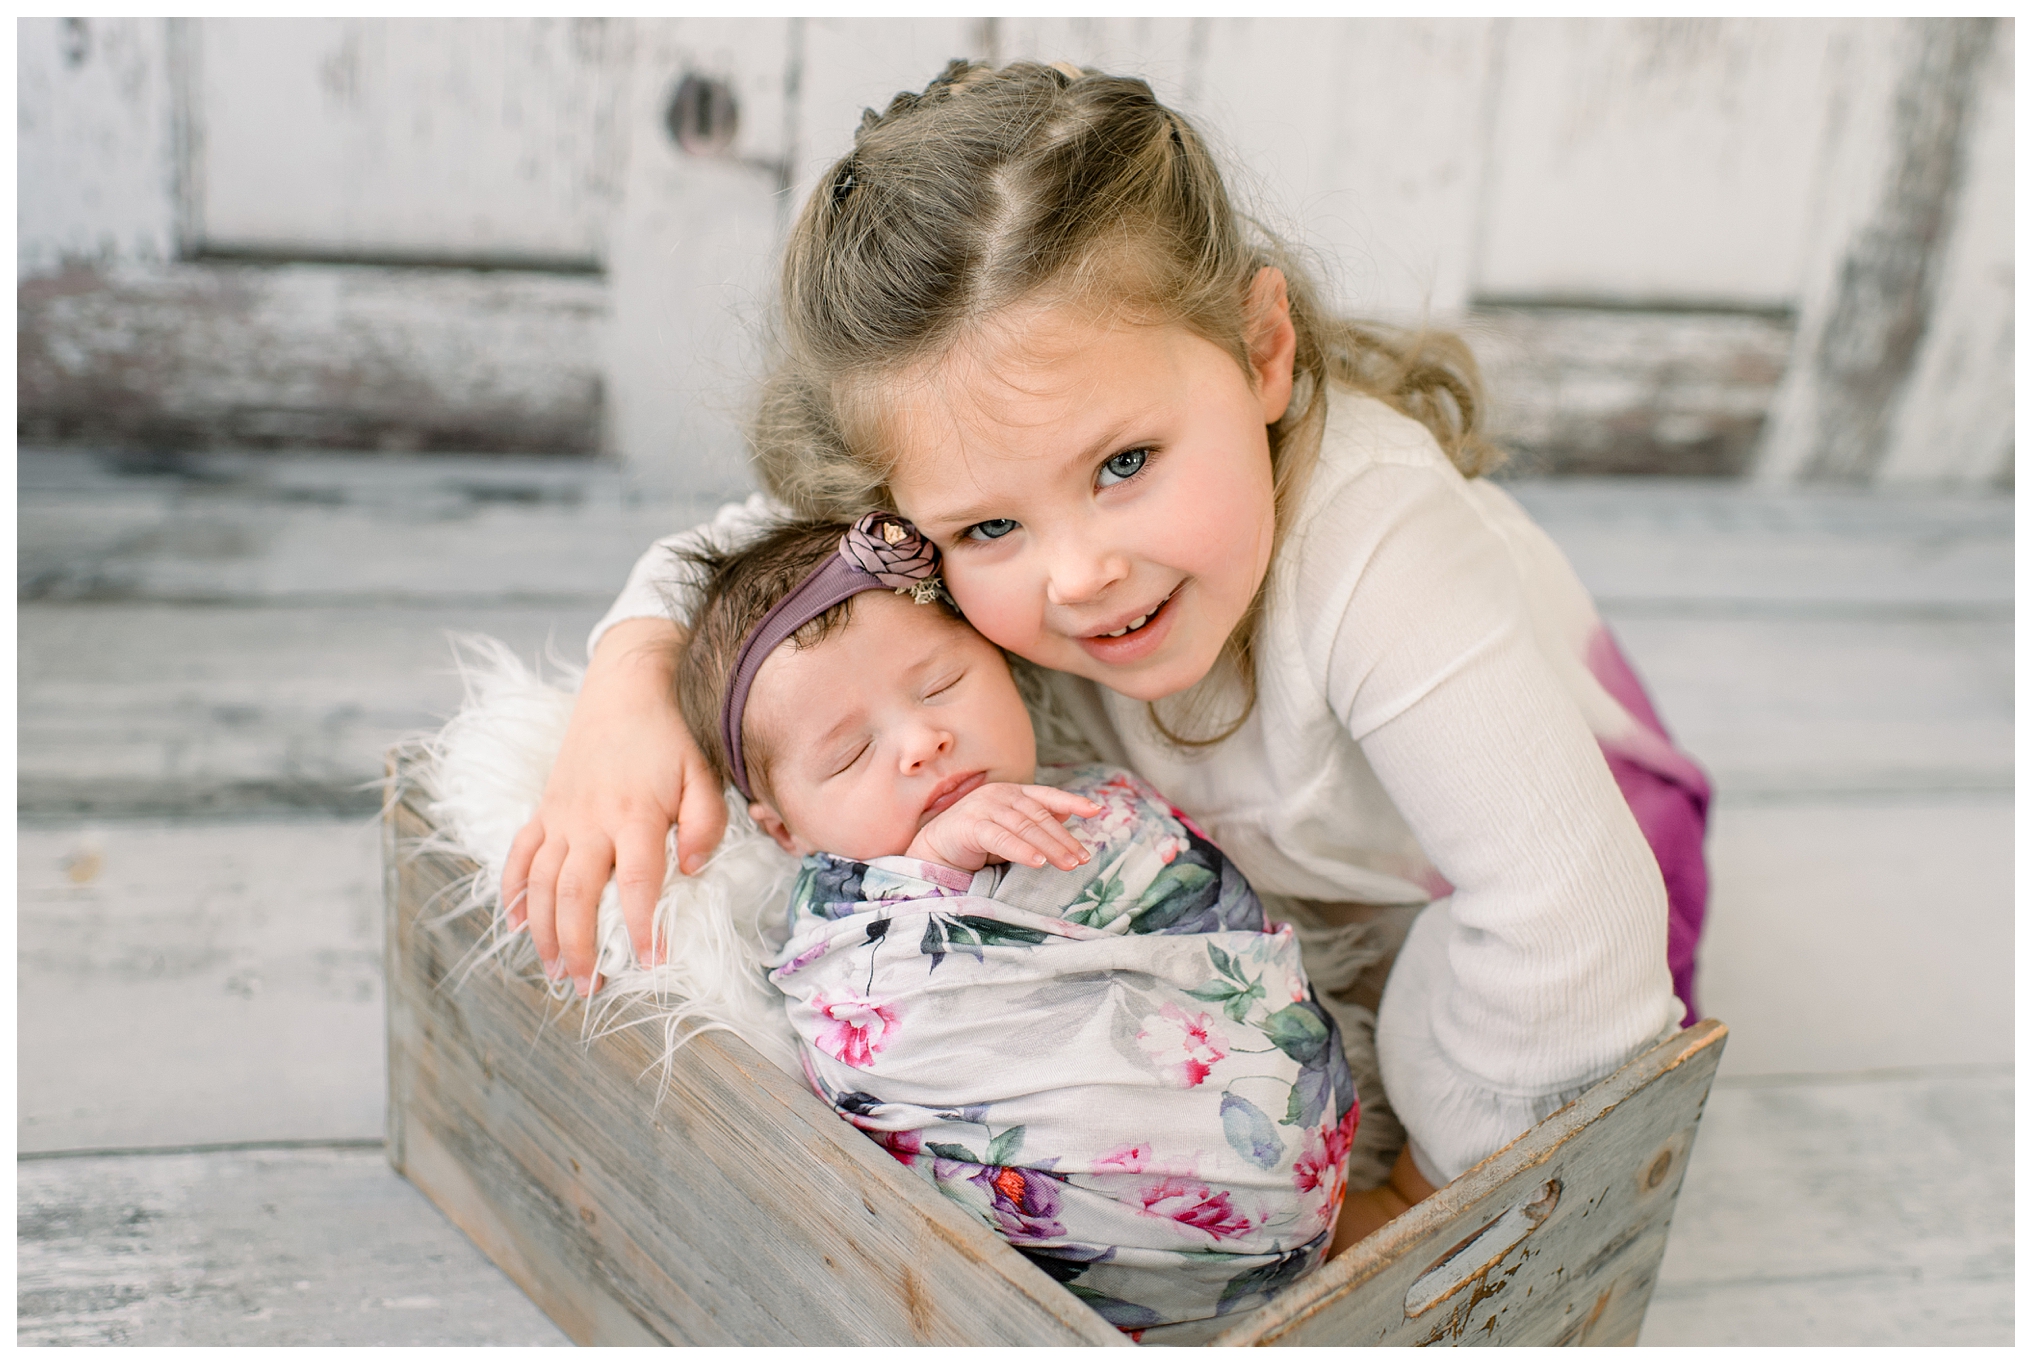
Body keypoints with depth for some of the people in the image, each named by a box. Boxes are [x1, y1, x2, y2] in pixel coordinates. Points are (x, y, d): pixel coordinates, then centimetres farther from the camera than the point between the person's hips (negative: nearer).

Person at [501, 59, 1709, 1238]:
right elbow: (744, 548, -13)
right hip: (1252, 860, 4)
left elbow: (1567, 924, -44)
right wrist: (630, 684, -36)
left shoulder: (1374, 541, -45)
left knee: (1441, 1049, -22)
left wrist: (1433, 1185, -28)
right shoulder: (1002, 510, -29)